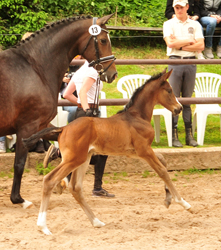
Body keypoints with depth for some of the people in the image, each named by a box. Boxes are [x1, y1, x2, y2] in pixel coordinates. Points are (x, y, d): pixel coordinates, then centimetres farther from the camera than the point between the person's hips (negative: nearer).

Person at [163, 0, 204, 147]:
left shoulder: (195, 25, 9)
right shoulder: (169, 24, 5)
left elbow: (201, 46, -2)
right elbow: (170, 43, -12)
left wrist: (180, 45, -8)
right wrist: (189, 42, -4)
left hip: (190, 62, 2)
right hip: (175, 62, -2)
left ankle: (190, 135, 6)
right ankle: (174, 136, -2)